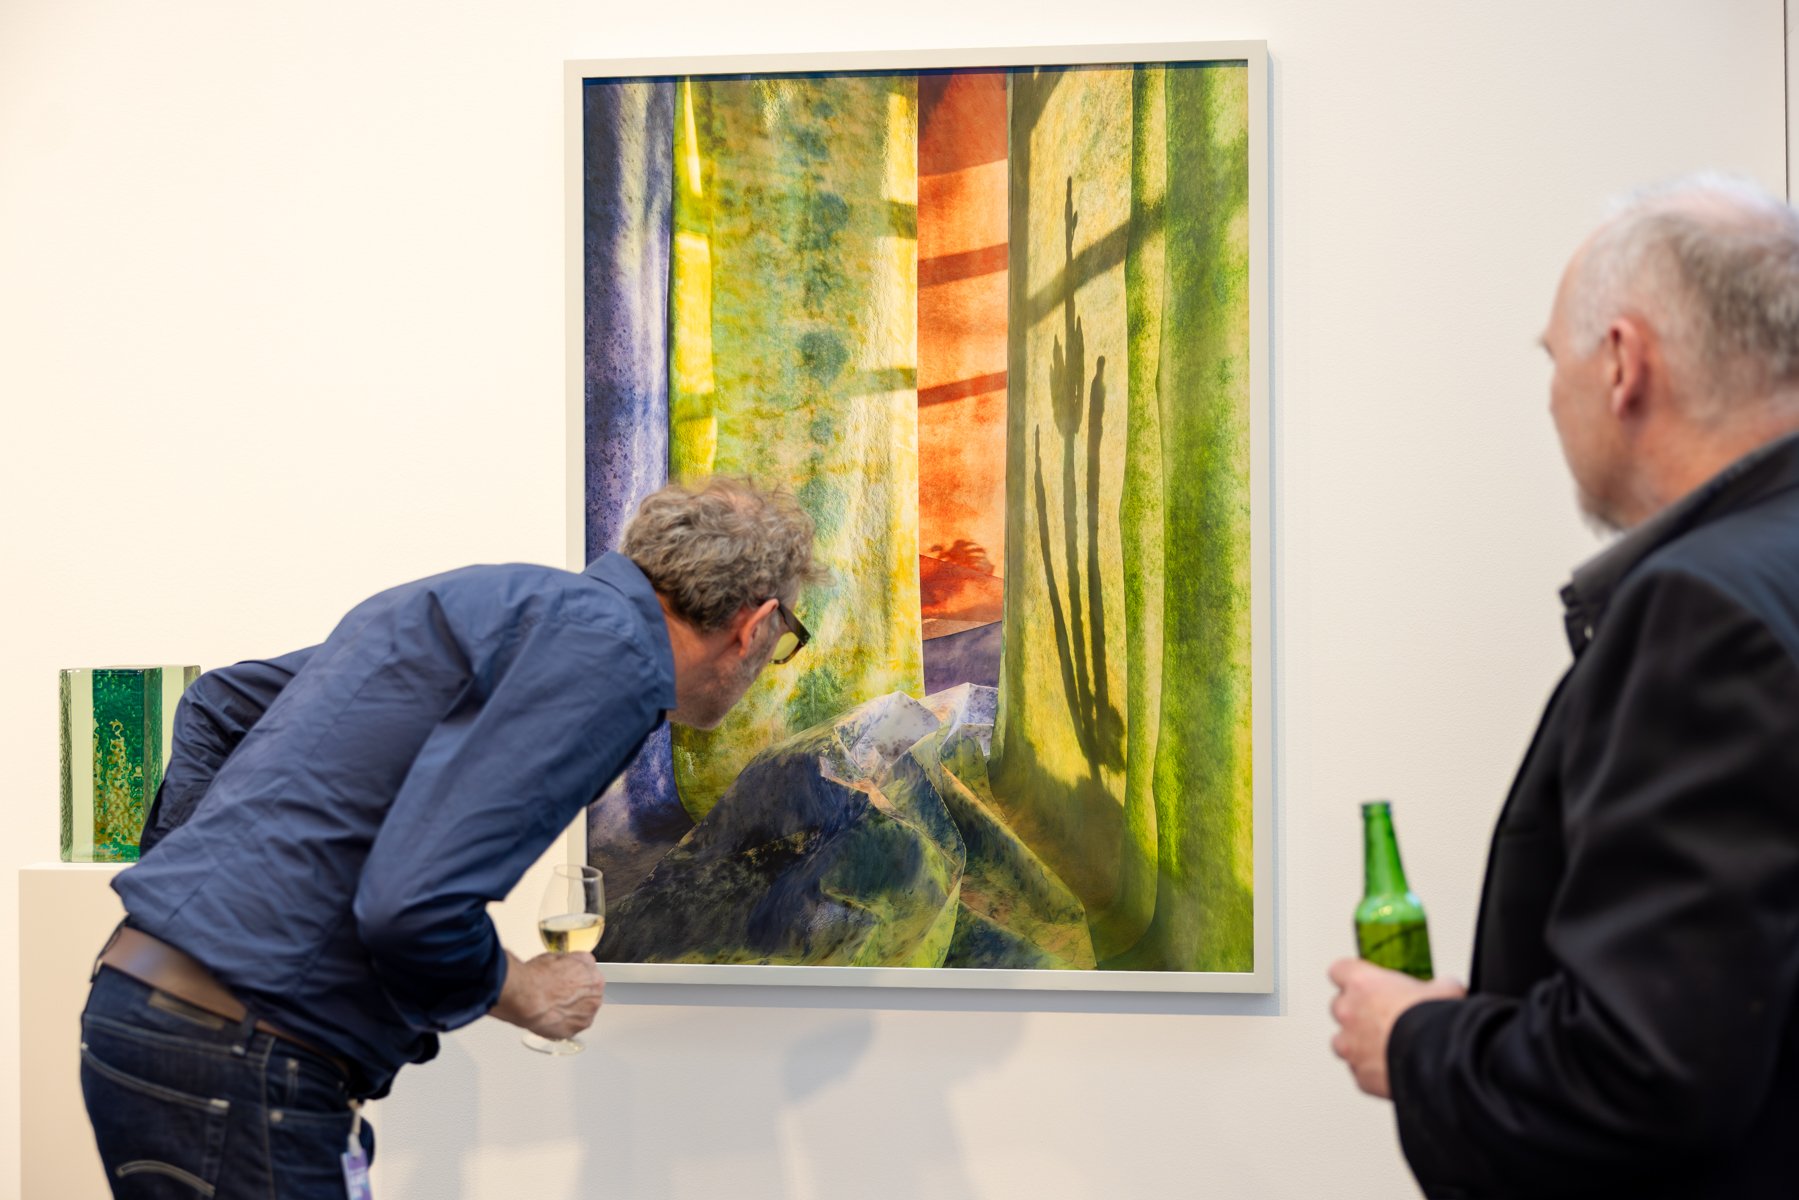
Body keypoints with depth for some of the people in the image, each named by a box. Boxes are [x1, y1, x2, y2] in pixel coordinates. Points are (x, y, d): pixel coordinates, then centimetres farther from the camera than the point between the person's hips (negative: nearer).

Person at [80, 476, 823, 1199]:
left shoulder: (499, 600, 17)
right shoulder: (609, 645, -12)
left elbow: (216, 706, 25)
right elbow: (418, 907, -23)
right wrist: (529, 997, -3)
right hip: (237, 1069, -9)